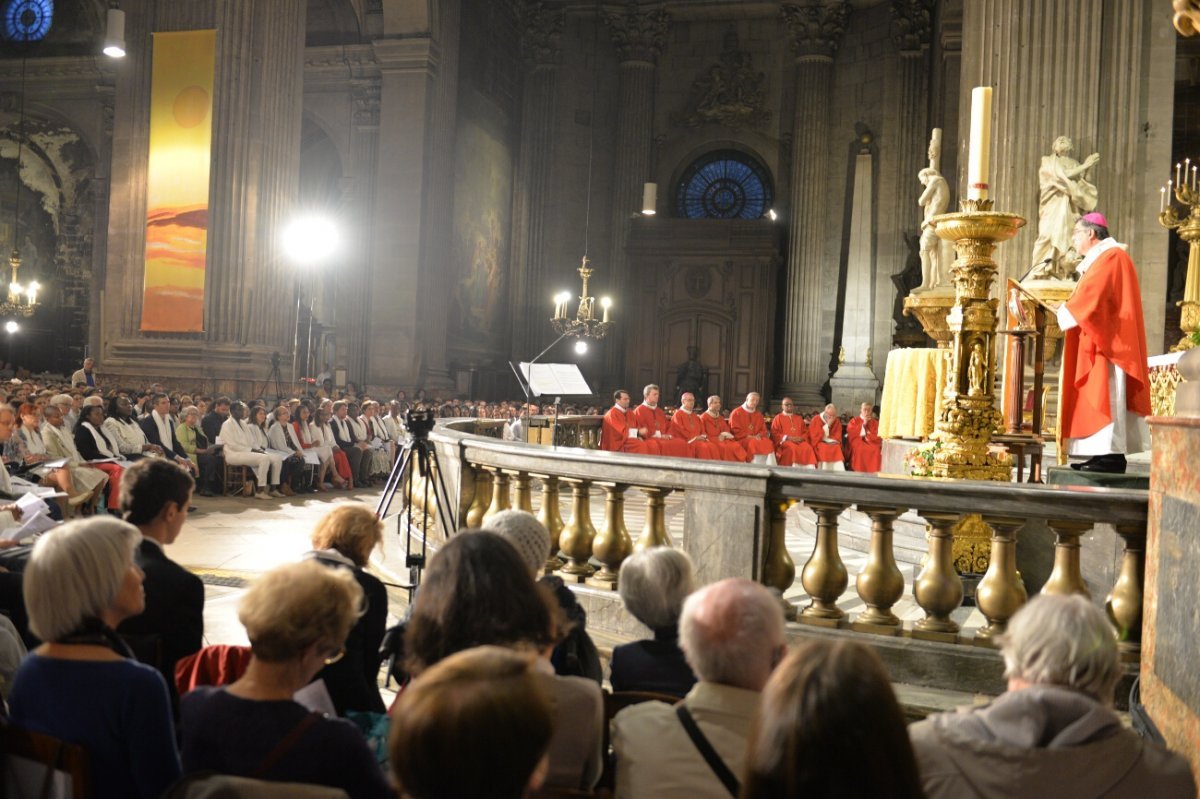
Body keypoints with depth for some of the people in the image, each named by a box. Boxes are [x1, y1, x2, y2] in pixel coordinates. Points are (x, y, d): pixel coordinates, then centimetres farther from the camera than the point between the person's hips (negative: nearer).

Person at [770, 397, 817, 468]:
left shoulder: (799, 418, 24)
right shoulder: (778, 418, 11)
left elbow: (805, 432, 19)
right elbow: (774, 433, 2)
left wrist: (801, 438, -5)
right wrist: (787, 438, -12)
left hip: (799, 441, 4)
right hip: (784, 441, -3)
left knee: (808, 448, -30)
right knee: (792, 448, -38)